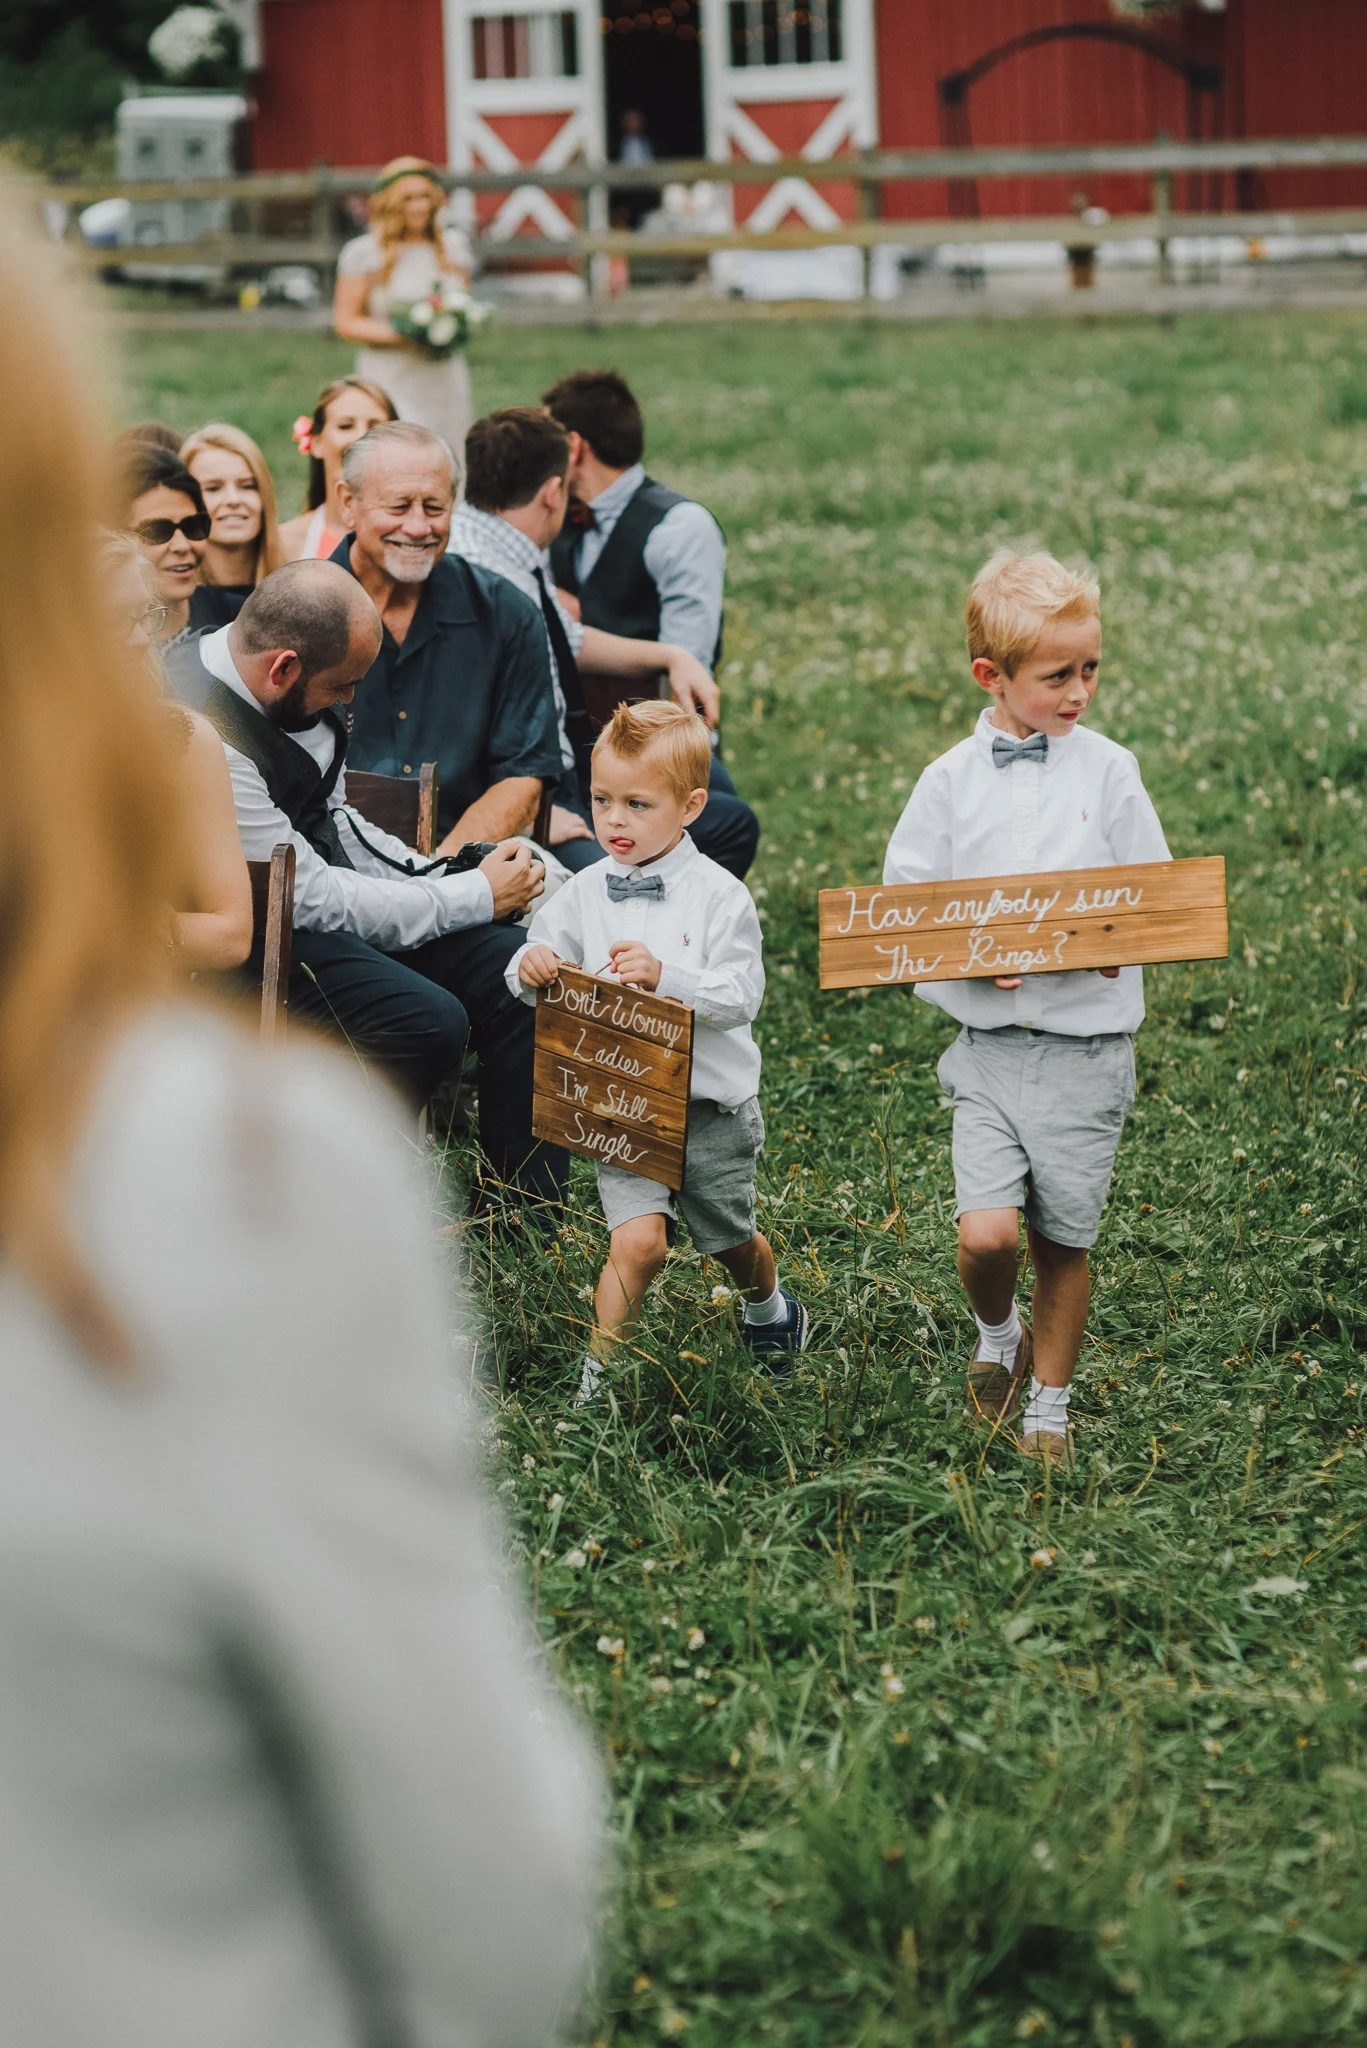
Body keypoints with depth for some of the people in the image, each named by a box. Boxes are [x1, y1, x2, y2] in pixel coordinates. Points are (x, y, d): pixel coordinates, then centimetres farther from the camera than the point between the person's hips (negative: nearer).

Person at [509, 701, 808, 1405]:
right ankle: (599, 1374, -4)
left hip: (710, 1103, -1)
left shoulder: (719, 896, -11)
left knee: (733, 1241, 19)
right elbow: (544, 950, 8)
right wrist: (531, 967, -16)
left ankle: (768, 1307, 52)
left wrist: (666, 975, -32)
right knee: (638, 1240, -17)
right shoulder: (586, 892, 0)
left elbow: (741, 996, -17)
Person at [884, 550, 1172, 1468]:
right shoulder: (953, 780, 0)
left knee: (1063, 1242, 7)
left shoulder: (1108, 770, 0)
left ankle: (1050, 1407, 26)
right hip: (989, 1042, 0)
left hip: (1088, 1043, 0)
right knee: (987, 1234, -12)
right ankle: (998, 1333, 22)